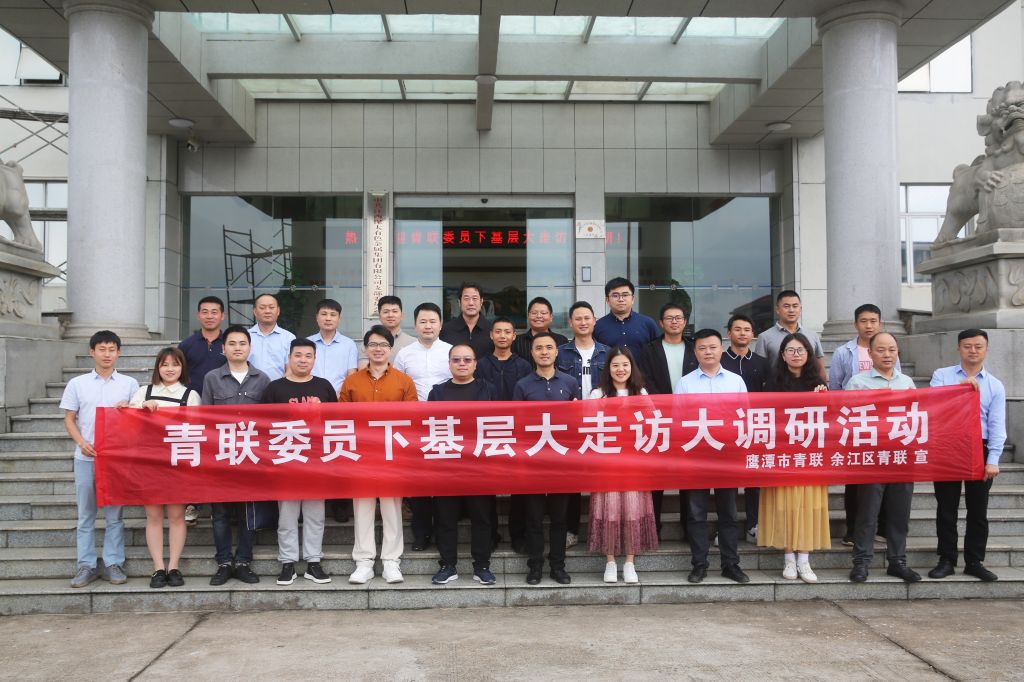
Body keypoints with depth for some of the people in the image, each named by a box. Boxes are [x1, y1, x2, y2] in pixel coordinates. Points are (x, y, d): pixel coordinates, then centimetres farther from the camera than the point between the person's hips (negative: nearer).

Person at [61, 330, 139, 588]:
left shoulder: (129, 384, 6)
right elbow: (69, 419, 7)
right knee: (86, 514, 5)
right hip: (86, 457, 0)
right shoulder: (77, 384, 6)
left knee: (114, 514, 3)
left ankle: (113, 564, 11)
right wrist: (82, 442, -8)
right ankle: (86, 565, 12)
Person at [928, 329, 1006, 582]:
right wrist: (959, 388, -17)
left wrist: (992, 460, -8)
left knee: (978, 511, 7)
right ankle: (947, 560, 14)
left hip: (980, 450, 1)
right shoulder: (942, 375, 6)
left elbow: (997, 426, 1)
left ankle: (974, 562, 18)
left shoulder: (995, 386, 7)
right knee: (946, 509, 4)